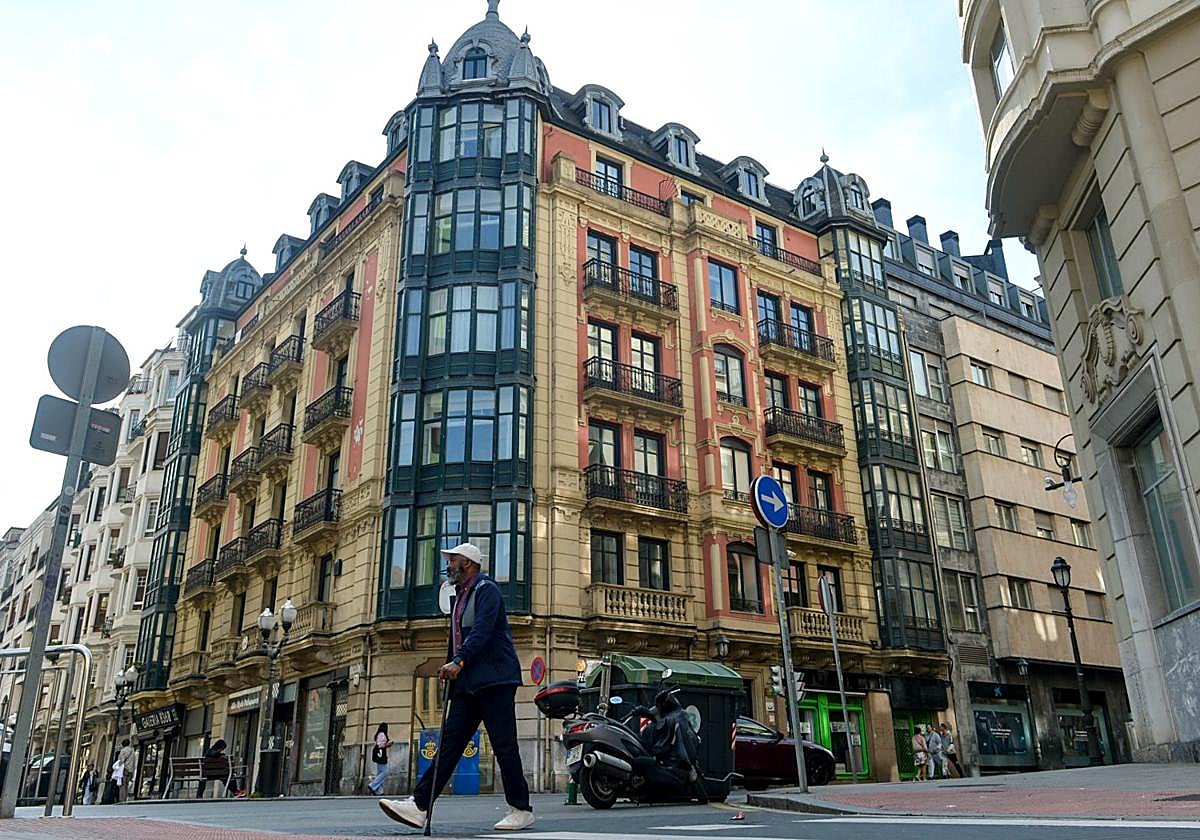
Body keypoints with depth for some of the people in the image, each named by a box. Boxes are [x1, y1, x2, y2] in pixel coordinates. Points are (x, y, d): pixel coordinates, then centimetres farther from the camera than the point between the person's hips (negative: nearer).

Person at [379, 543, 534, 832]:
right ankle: (419, 806, -2)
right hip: (468, 683, 9)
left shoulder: (487, 590, -7)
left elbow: (482, 630, -22)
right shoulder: (459, 596, 22)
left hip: (494, 680, -9)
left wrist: (459, 662, -31)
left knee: (504, 746, -4)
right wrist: (448, 665, 18)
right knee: (450, 741, 2)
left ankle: (521, 811, 5)